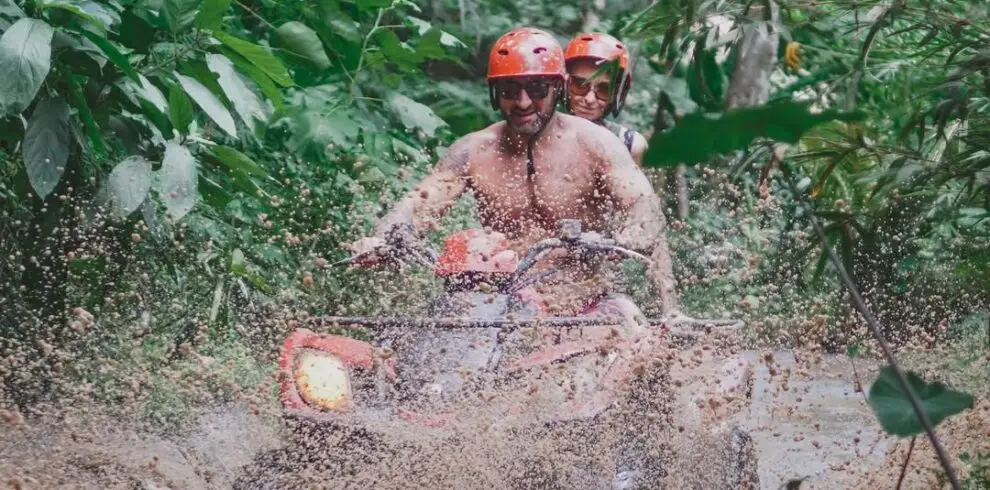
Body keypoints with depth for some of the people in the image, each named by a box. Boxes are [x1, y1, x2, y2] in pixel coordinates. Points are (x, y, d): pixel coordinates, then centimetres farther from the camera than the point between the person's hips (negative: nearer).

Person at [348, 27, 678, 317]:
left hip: (584, 307, -1)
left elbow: (645, 208, -13)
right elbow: (421, 203, -4)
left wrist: (624, 245, -37)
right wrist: (381, 240, -27)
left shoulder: (594, 144, -1)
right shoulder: (474, 152, 6)